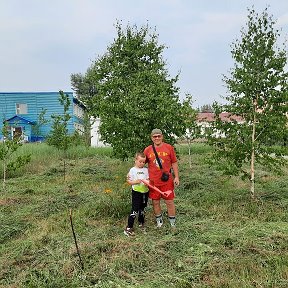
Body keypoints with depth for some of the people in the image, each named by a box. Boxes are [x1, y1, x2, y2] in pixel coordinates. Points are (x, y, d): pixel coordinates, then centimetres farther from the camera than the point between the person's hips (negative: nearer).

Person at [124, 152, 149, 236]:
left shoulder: (146, 170, 6)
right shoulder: (133, 170, -5)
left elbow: (148, 179, 7)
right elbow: (128, 180, -4)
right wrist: (135, 182, -21)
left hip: (145, 192, 5)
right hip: (136, 192, -5)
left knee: (142, 209, 19)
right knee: (135, 210, -10)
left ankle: (141, 223, 39)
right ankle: (128, 228, -6)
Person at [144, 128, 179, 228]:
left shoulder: (169, 147, -1)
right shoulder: (147, 150, 2)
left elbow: (174, 163, 4)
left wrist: (176, 177, 0)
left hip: (167, 181, -1)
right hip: (153, 181, 1)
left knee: (169, 201, 6)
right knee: (155, 202, 10)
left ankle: (173, 222, 21)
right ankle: (159, 220, 29)